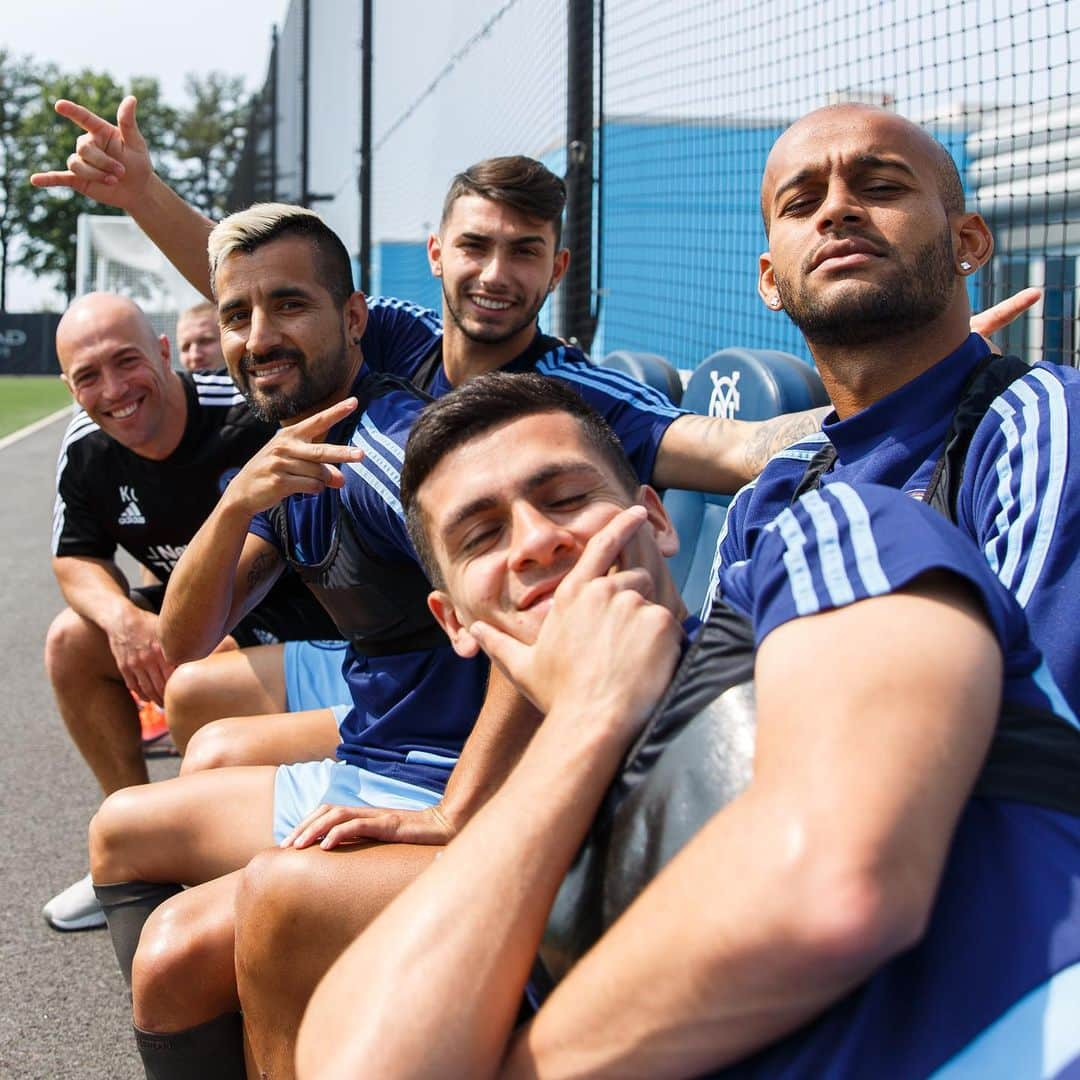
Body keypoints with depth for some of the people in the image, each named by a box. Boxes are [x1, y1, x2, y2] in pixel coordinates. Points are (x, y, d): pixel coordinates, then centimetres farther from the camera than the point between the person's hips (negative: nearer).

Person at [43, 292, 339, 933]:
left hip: (298, 607, -7)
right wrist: (123, 619, -19)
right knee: (73, 642, -5)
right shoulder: (86, 450, -6)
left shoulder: (249, 415, -27)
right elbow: (77, 558, 5)